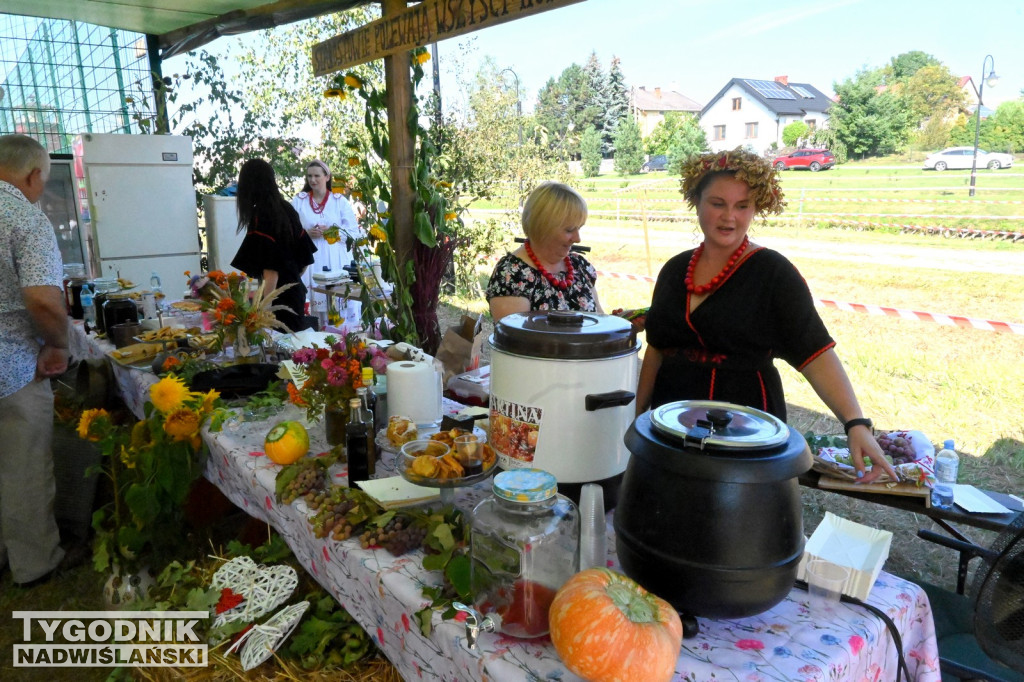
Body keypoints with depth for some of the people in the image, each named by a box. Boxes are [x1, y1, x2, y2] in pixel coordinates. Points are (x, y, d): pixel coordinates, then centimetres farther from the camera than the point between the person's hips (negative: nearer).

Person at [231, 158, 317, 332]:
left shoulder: (260, 215, -14)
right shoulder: (286, 209, 7)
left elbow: (271, 269, -20)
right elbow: (306, 258, 13)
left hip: (278, 298, -8)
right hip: (296, 292, 8)